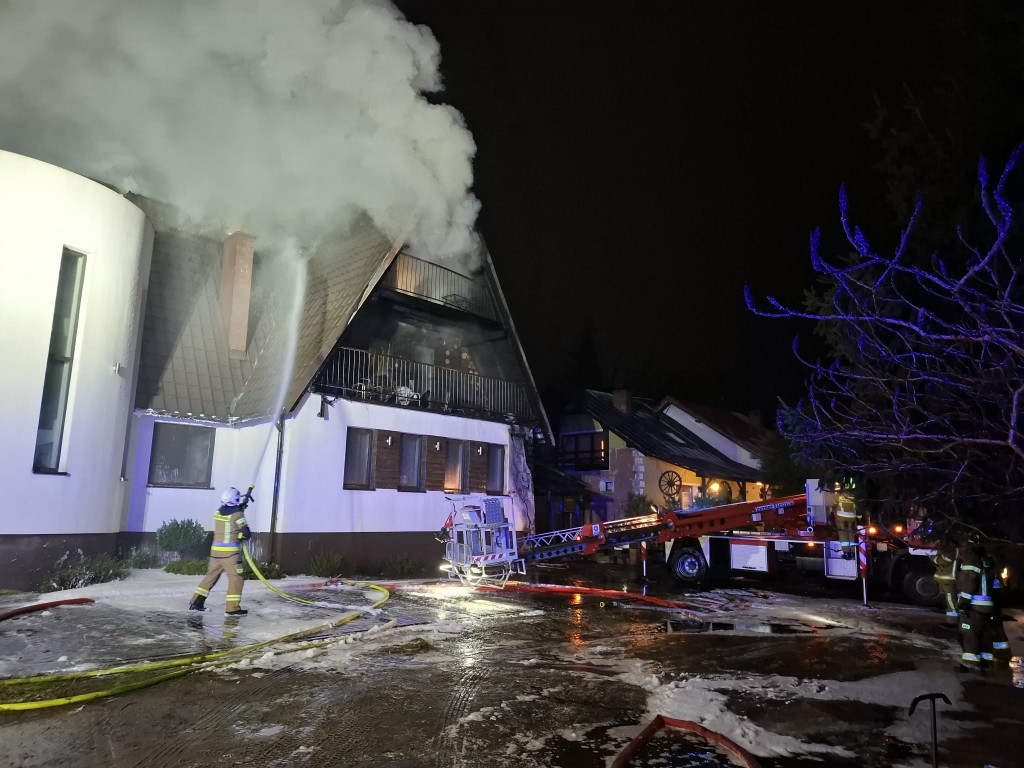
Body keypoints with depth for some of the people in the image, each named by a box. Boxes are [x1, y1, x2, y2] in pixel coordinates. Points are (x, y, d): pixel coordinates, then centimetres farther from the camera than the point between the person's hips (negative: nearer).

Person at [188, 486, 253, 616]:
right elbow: (246, 534, -11)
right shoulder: (237, 514, -10)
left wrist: (241, 505, 34)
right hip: (230, 552, -6)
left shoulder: (218, 513, 7)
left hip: (215, 551, 6)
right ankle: (232, 608, -1)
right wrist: (241, 536, 11)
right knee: (236, 578, 0)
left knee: (211, 576, 18)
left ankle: (196, 602, 20)